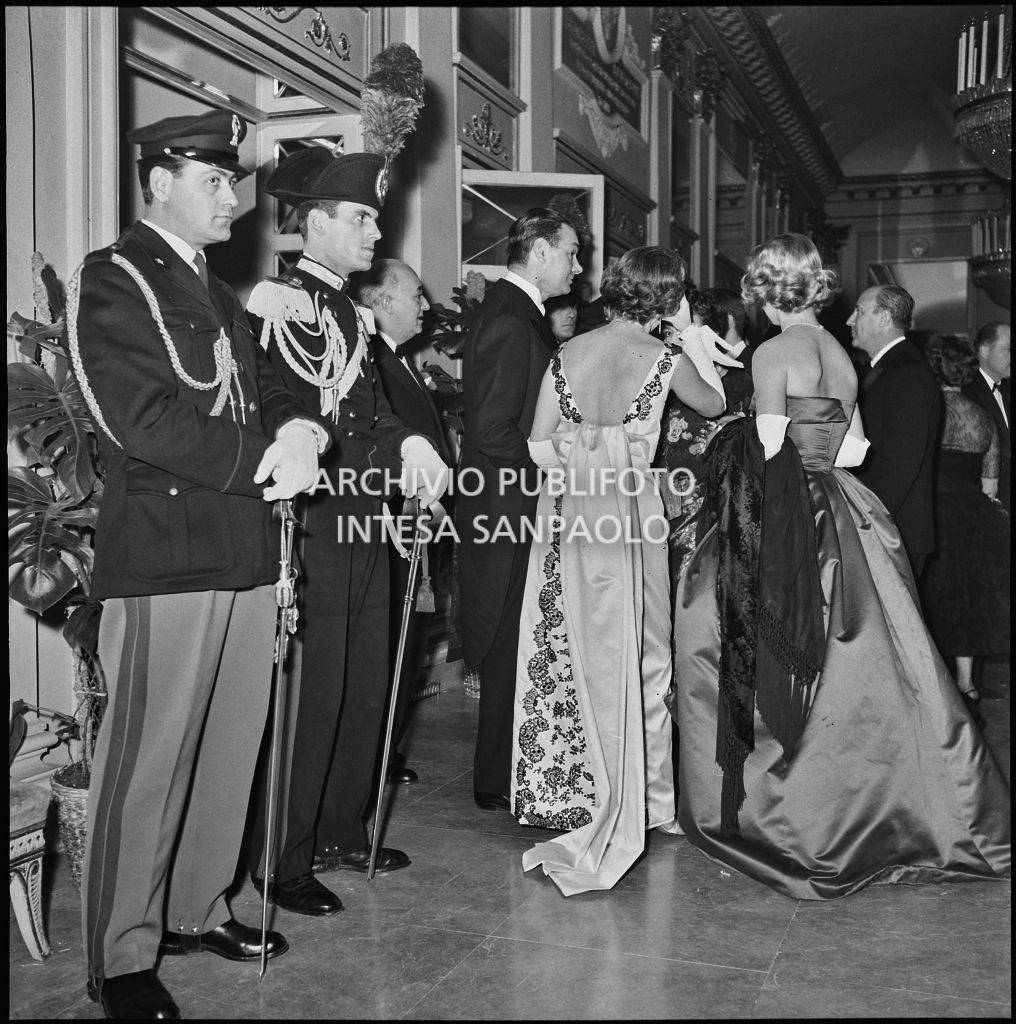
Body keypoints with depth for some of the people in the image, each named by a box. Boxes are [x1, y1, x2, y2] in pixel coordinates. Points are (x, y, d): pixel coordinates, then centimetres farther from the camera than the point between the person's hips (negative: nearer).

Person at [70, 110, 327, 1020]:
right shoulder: (113, 280, -3)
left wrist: (302, 430, -6)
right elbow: (141, 419, -15)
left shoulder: (219, 295, 23)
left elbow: (268, 391, 18)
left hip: (245, 551, 8)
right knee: (149, 757, -1)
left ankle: (197, 909, 28)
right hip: (164, 552, -8)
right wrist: (266, 458, -14)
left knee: (232, 746, 12)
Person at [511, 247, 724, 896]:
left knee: (568, 652, 13)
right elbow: (715, 405, 14)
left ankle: (564, 791, 24)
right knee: (635, 657, 9)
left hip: (566, 512, 4)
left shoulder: (567, 355, 3)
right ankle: (641, 800, 20)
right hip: (629, 510, -3)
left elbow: (539, 443, 1)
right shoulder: (665, 360, -6)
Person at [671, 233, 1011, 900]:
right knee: (864, 670, 12)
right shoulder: (843, 355, 10)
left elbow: (770, 452, -13)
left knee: (782, 674, 5)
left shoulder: (773, 352, -10)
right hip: (843, 522, 7)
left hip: (785, 522, -6)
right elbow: (854, 448, 11)